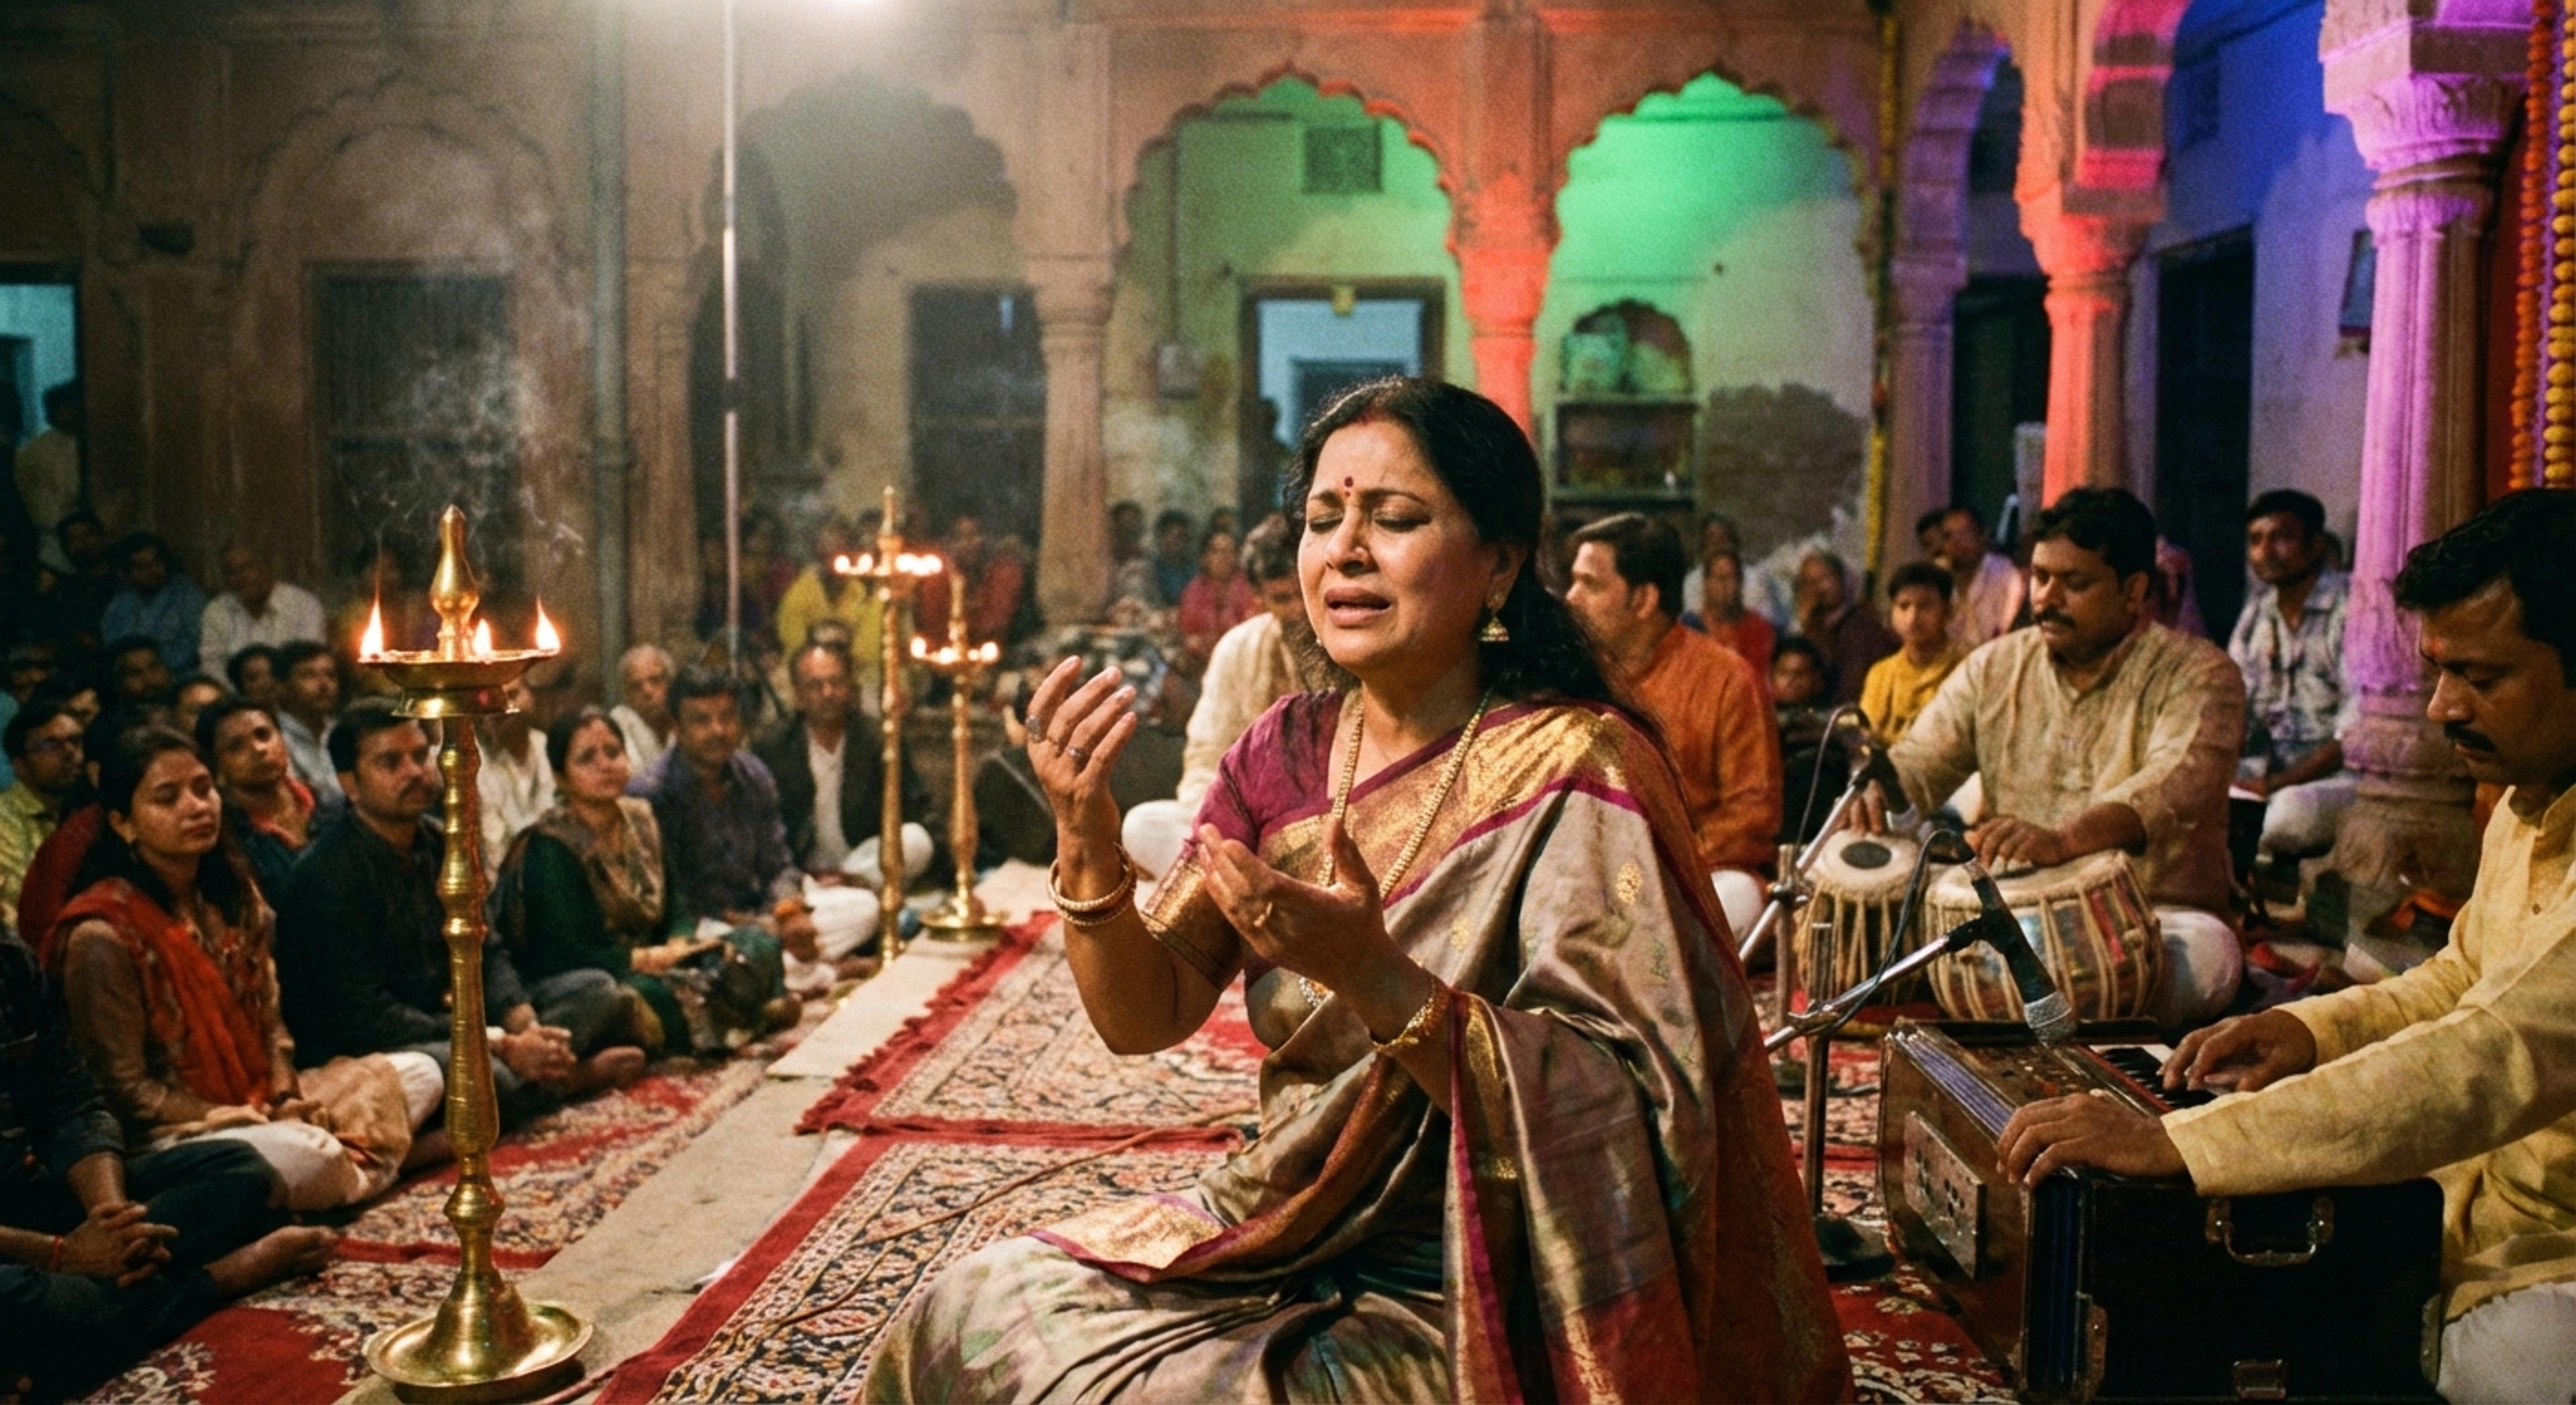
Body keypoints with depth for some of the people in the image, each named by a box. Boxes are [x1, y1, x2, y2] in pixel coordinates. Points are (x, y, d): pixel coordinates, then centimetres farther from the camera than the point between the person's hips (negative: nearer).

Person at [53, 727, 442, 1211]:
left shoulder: (232, 895, 7)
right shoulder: (102, 936, -16)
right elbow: (125, 1091, -14)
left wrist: (287, 1099, -8)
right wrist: (243, 1120, -17)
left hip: (259, 1105, 8)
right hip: (168, 1134, -8)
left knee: (419, 1072, 3)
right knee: (302, 1153, -36)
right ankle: (353, 1167, -5)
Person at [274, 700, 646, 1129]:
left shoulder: (441, 843, 6)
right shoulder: (326, 873, -18)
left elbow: (486, 955, 7)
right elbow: (365, 1015, -23)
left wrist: (525, 1027, -14)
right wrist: (502, 1046, -24)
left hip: (448, 1021, 8)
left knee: (598, 989, 3)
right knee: (479, 1072, -37)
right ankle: (573, 1075, -7)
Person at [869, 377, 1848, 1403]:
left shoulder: (1574, 771, -17)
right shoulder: (1286, 751, 1)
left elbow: (1611, 1118, -23)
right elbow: (1145, 1018, -2)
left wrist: (1377, 981, -35)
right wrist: (1087, 840, -19)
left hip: (1460, 1300, -5)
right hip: (1288, 1232, 6)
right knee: (962, 1319, -3)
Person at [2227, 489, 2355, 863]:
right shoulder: (2255, 613, 12)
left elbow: (2356, 733, -16)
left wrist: (2274, 784, -20)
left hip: (2337, 776, -6)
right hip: (2269, 774, 6)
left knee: (2291, 809, -37)